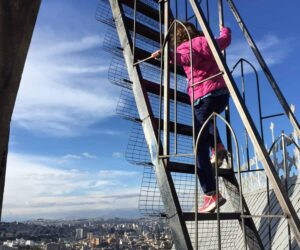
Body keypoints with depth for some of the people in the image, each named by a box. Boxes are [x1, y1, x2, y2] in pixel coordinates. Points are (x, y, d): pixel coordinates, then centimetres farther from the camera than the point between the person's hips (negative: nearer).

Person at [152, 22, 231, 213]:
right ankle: (218, 147, 14)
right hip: (223, 93, 7)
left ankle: (212, 195, -13)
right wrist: (225, 30, 61)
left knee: (201, 148, -6)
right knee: (207, 119, 39)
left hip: (204, 97, -7)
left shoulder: (184, 47, 2)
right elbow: (226, 39, 41)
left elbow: (190, 59, -22)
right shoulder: (207, 41, 20)